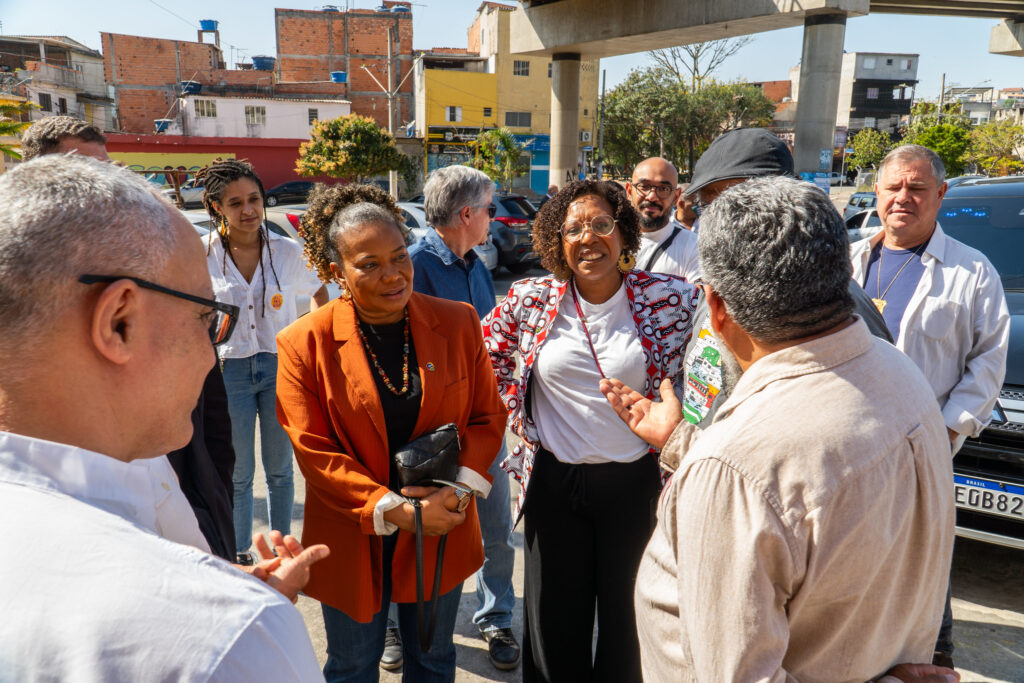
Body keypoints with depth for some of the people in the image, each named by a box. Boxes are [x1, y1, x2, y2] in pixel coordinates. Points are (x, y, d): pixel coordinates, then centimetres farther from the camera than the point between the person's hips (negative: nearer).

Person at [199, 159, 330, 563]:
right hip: (227, 371, -1)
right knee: (237, 474, 10)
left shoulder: (287, 251, -4)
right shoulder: (202, 255, -6)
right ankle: (240, 557, 27)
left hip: (281, 367, 1)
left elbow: (318, 293, 13)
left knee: (280, 470, 13)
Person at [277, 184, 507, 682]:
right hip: (354, 537, -1)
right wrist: (392, 510, -19)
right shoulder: (304, 343, -12)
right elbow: (314, 451, -12)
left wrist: (462, 489, -15)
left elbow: (487, 416, 0)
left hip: (443, 530, 2)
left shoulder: (458, 323, -6)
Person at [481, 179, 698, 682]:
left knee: (628, 621, 16)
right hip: (553, 483, 2)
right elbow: (489, 355, 13)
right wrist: (518, 417, 7)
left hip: (636, 481, -1)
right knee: (555, 622, 17)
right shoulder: (529, 301, -4)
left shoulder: (669, 298, -8)